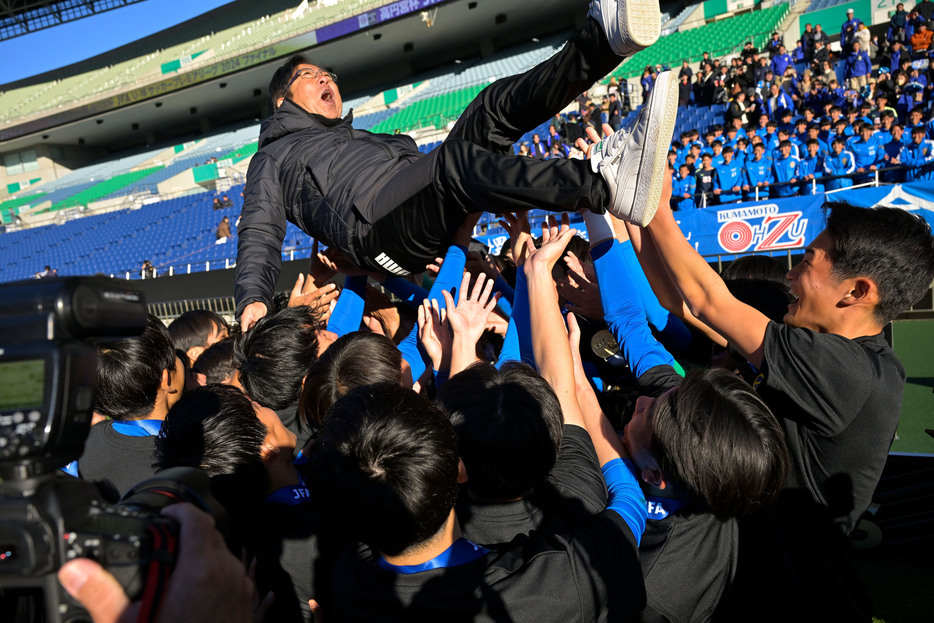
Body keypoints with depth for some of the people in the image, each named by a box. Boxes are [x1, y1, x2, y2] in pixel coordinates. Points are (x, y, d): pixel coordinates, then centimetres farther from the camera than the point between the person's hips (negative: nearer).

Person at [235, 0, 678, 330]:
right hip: (376, 228, -6)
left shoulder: (370, 139, 43)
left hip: (440, 220, 7)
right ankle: (608, 182, -55)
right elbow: (260, 234, 14)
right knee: (454, 160, -35)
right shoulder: (275, 157, 27)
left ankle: (605, 38, -34)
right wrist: (253, 299, -8)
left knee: (496, 108, -11)